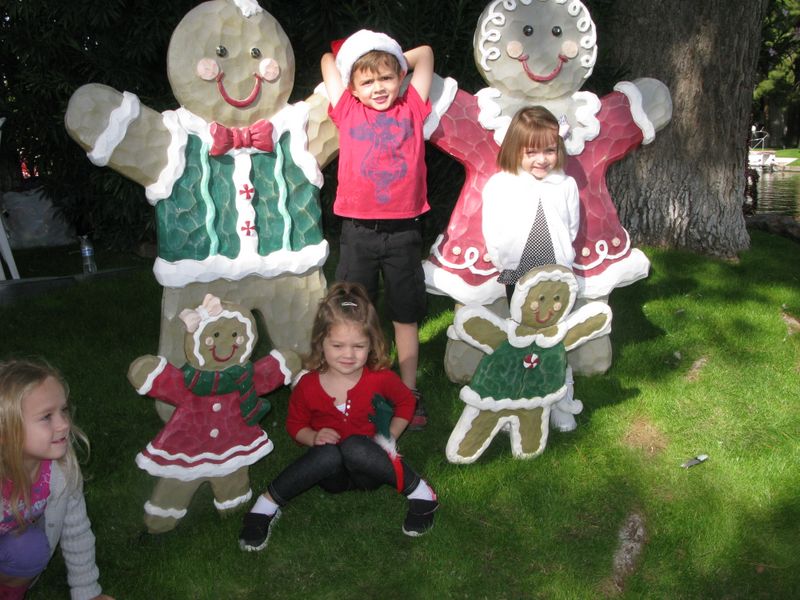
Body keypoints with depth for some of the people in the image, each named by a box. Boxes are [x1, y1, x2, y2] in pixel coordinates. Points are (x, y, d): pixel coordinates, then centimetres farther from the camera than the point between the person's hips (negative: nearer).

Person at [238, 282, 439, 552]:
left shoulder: (380, 379, -10)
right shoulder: (308, 385, -9)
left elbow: (406, 401, 10)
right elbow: (295, 424, 6)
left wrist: (389, 437, -2)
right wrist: (314, 438, -15)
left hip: (369, 468, 0)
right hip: (331, 474, 1)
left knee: (353, 446, -37)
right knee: (328, 453, -37)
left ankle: (417, 490, -22)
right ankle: (267, 504, -22)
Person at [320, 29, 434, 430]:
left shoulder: (411, 109, 5)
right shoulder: (348, 112, 4)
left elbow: (425, 53, 12)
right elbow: (328, 60, 13)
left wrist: (392, 62, 18)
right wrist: (359, 70, 23)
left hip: (403, 231, 0)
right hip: (358, 231, 0)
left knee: (406, 316, 10)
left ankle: (409, 392, 22)